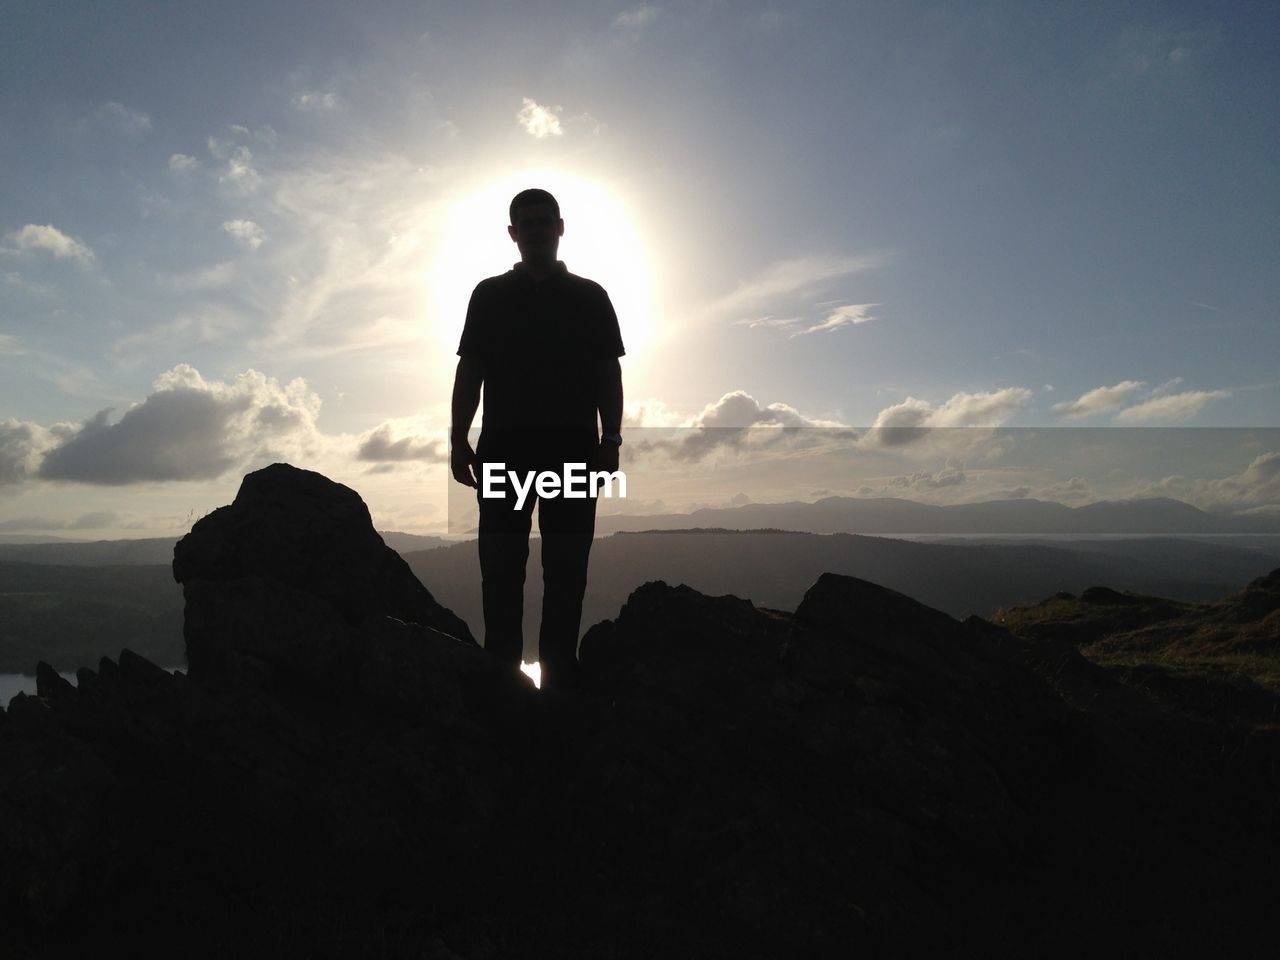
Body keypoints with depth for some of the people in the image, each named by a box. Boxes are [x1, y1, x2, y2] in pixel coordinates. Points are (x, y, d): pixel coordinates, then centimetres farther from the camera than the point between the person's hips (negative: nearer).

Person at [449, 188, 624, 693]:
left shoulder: (589, 296, 13)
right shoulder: (489, 295, 15)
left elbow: (608, 375, 8)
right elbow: (469, 372, 11)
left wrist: (610, 439, -3)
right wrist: (459, 439, 2)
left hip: (572, 447, 0)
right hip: (504, 445, 1)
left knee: (566, 567, -2)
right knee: (501, 565, -1)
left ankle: (558, 678, 4)